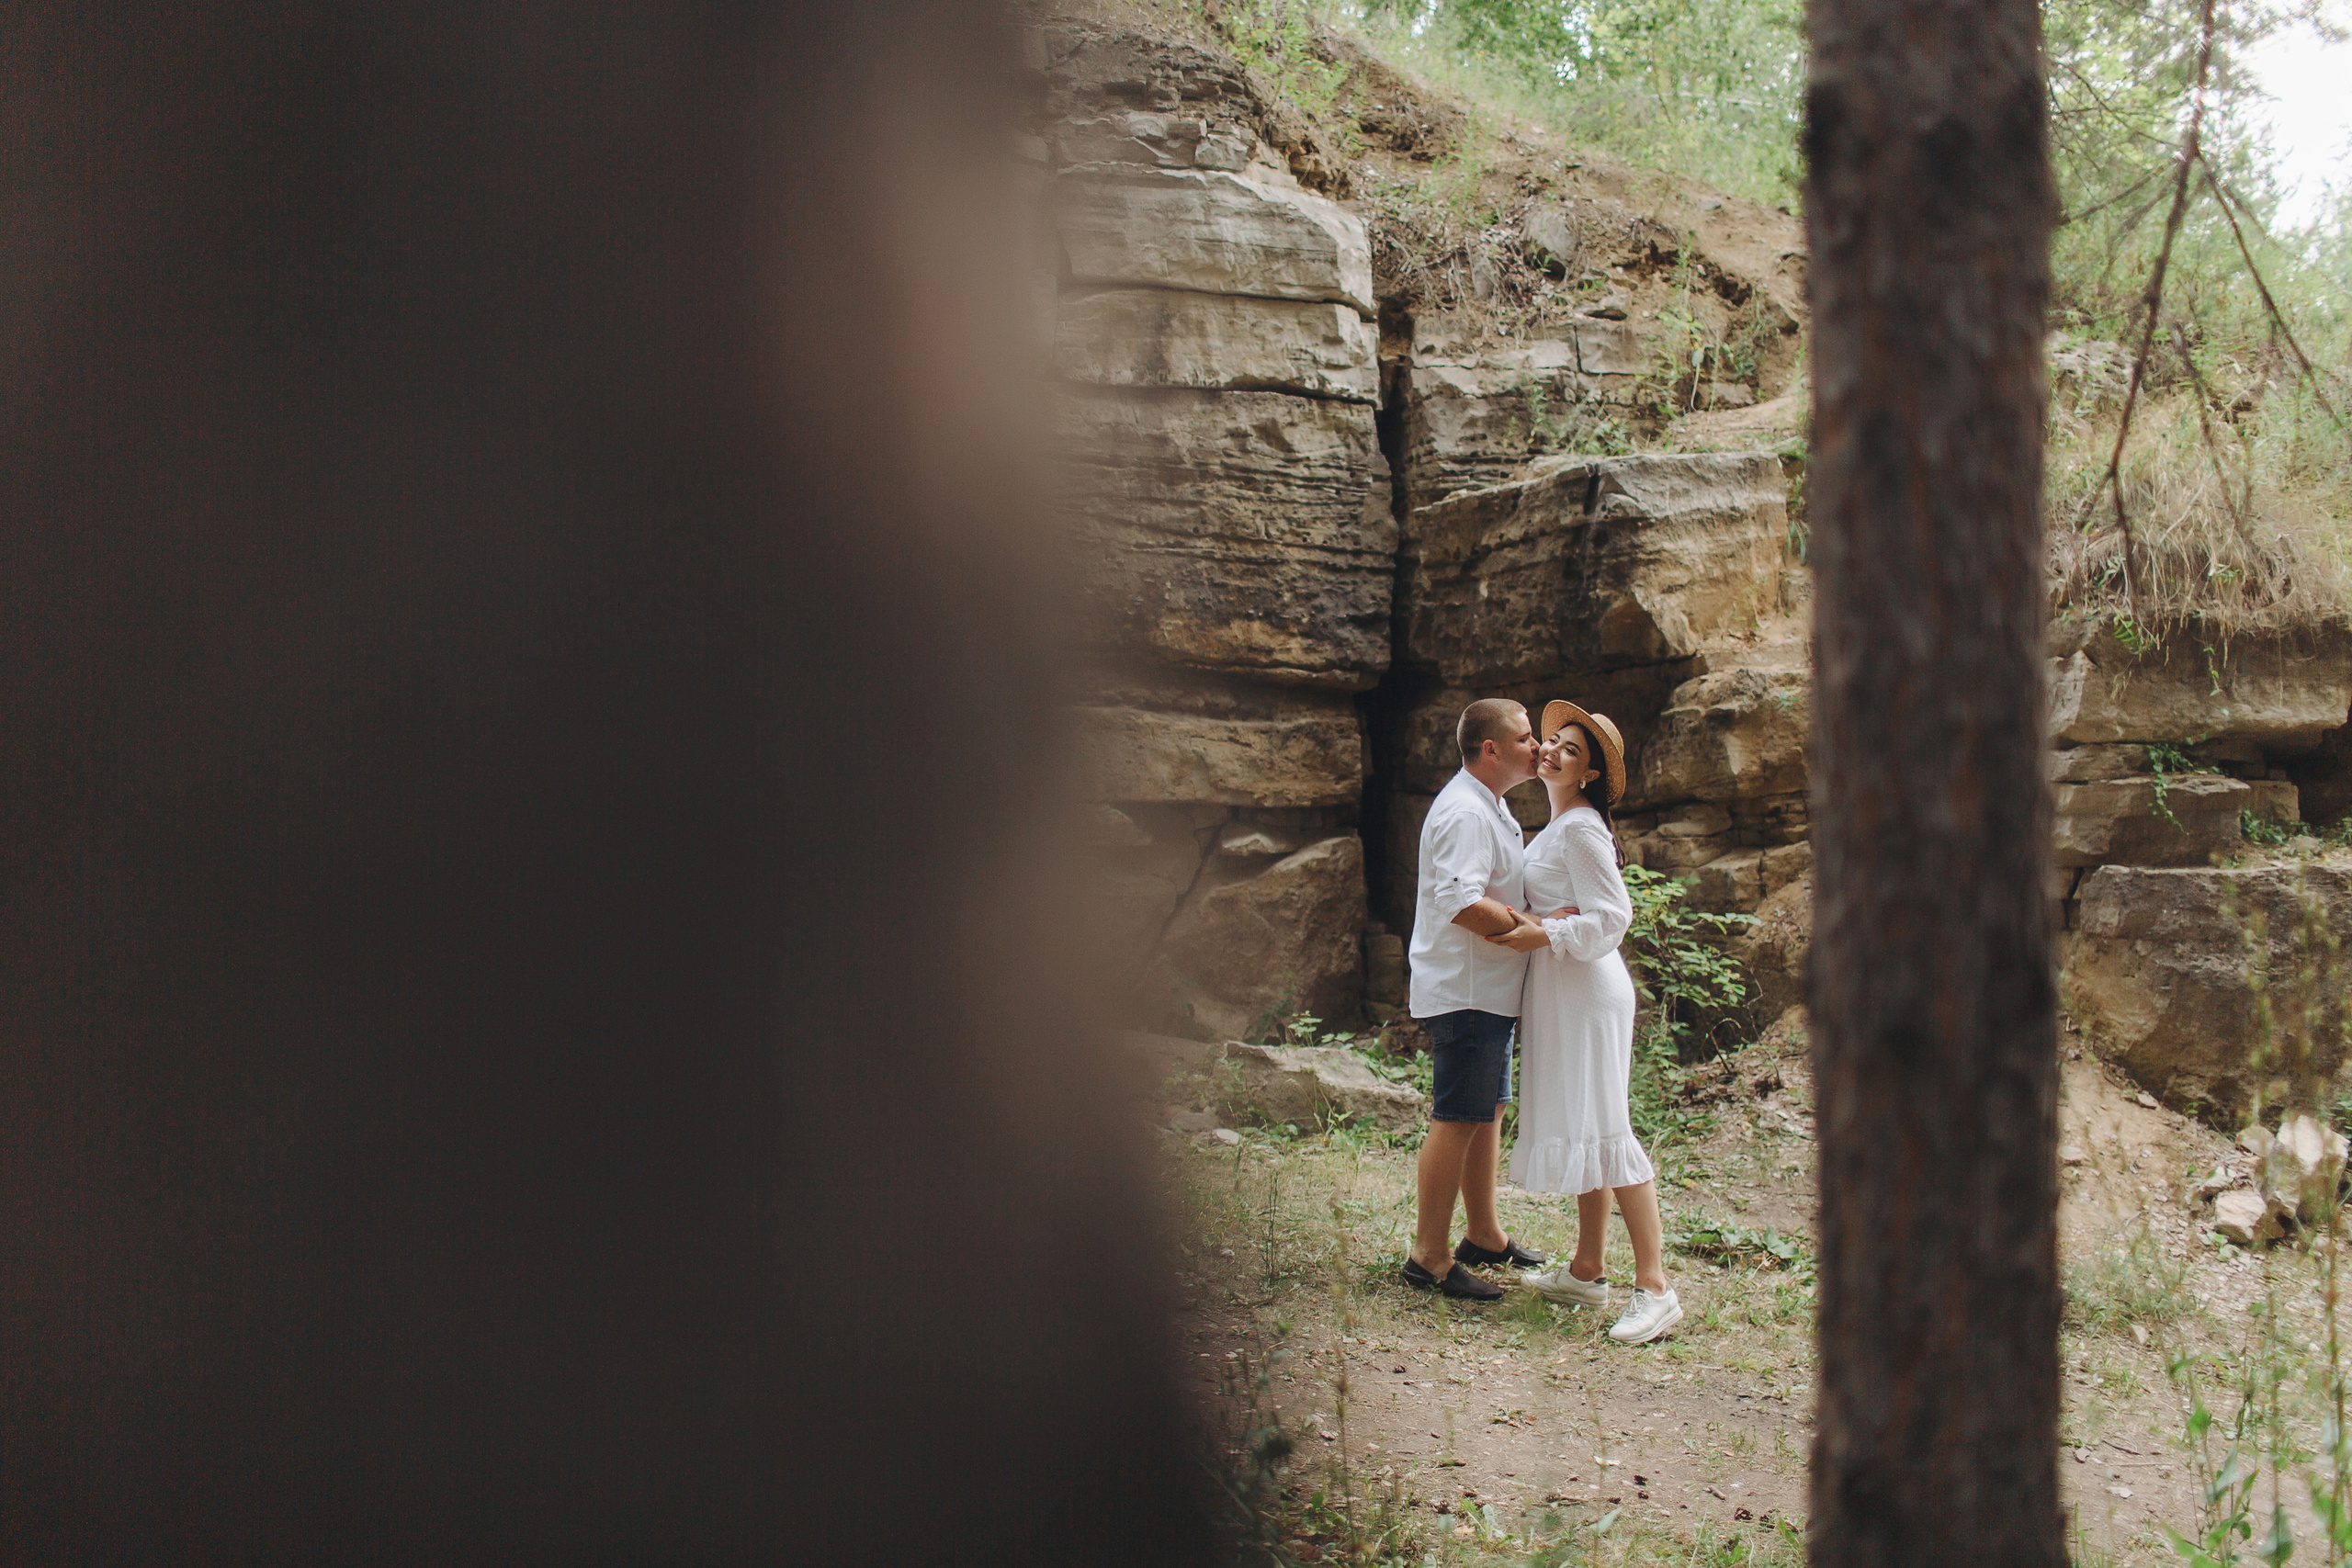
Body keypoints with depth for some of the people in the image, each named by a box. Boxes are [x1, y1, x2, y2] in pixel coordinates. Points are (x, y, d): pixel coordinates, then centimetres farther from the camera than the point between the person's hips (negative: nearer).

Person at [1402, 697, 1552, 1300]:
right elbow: (1461, 902, -29)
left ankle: (1484, 1236, 29)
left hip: (1487, 993, 11)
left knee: (1487, 1112, 17)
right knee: (1457, 1119, -8)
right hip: (1464, 993, -11)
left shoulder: (1489, 807, 18)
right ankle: (1429, 1255, -4)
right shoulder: (1464, 812, -18)